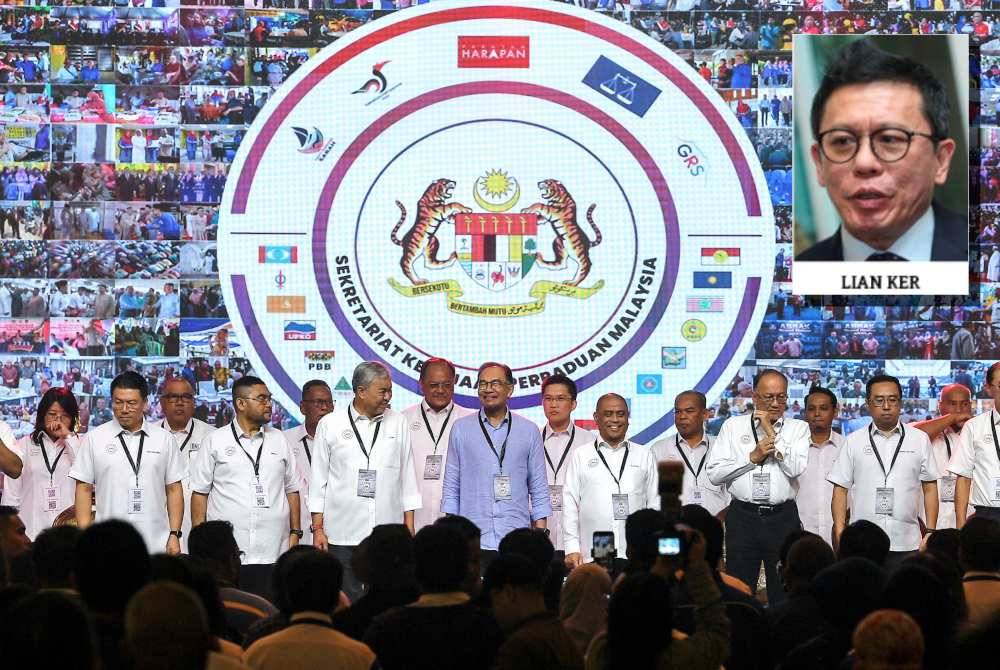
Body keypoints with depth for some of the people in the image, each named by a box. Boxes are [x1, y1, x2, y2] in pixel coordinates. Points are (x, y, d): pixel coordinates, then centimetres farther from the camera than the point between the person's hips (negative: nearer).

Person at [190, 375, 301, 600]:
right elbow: (199, 493, 5)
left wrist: (295, 532, 9)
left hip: (272, 552, 2)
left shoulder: (278, 440, 14)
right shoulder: (216, 441, 5)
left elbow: (291, 490, 16)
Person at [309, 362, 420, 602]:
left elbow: (407, 477, 10)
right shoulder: (330, 424, 3)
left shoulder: (397, 423, 7)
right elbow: (318, 481, 6)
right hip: (342, 535, -1)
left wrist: (409, 528, 7)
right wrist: (318, 529, 2)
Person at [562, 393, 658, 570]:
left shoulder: (644, 455, 14)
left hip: (636, 555, 1)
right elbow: (570, 504, 8)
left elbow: (655, 502, 13)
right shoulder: (580, 456, 11)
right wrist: (572, 549, 0)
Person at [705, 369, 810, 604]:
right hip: (743, 517, 0)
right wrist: (752, 457, -6)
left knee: (784, 593, 2)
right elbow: (714, 473, 1)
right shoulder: (733, 426, 9)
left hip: (783, 517, 0)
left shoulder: (798, 428, 7)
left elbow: (796, 468, -10)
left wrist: (771, 432, -5)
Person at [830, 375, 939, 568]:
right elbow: (840, 489, 8)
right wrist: (840, 534, -1)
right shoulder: (853, 441, 9)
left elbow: (930, 488, 10)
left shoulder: (920, 439, 9)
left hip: (907, 545, 0)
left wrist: (930, 533, 4)